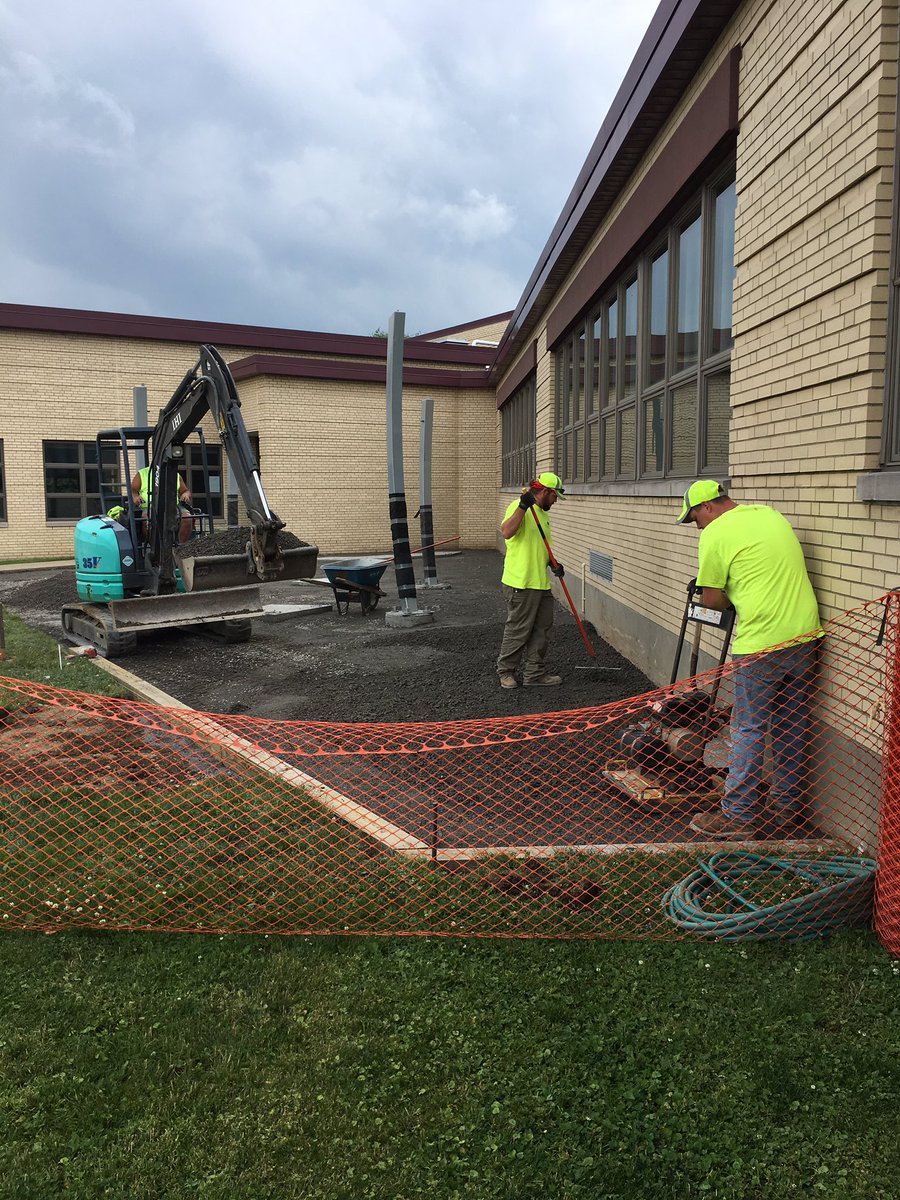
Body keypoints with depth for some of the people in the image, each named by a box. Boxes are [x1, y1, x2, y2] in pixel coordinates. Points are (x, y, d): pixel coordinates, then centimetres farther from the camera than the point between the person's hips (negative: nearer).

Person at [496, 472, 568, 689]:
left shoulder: (543, 514, 18)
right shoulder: (519, 507, -12)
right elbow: (506, 532, -30)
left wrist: (553, 564, 10)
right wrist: (523, 506, -34)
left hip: (541, 583, 9)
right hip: (521, 583, -9)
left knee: (542, 630, 12)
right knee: (518, 630, 1)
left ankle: (534, 674, 21)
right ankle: (506, 671, 18)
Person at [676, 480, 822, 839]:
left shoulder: (716, 534, -7)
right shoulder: (771, 514, 14)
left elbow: (712, 600, -5)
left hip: (762, 645, -7)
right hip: (805, 635, 7)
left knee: (749, 730, 3)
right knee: (793, 729, 16)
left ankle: (739, 816, 11)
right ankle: (789, 810, 28)